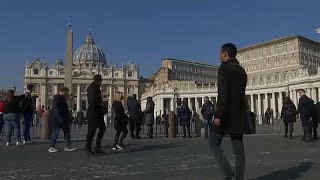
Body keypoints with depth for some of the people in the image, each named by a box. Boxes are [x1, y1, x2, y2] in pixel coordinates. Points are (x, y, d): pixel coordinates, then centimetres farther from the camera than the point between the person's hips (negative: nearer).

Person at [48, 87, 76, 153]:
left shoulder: (63, 98, 16)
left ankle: (68, 147, 10)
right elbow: (56, 110, -19)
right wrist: (61, 119, -22)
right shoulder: (56, 98, -11)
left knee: (67, 132, 7)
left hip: (64, 119, 9)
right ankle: (51, 147, 9)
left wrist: (68, 117, 12)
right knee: (55, 133, -1)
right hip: (58, 119, -9)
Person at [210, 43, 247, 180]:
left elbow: (223, 93, -19)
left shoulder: (224, 68, -8)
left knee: (214, 143, 3)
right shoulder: (241, 70, 17)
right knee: (238, 147, 6)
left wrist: (218, 115, -21)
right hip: (239, 113, 8)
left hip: (227, 112, -8)